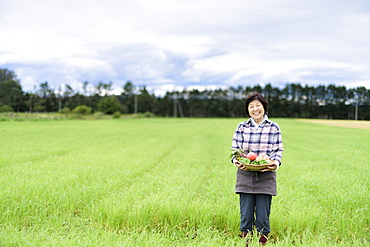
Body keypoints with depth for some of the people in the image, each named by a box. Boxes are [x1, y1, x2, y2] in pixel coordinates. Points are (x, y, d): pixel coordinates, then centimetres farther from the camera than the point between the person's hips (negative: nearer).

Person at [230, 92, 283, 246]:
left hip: (266, 177, -1)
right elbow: (235, 149, 7)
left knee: (262, 218, 2)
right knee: (246, 216, 4)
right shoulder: (242, 127, 7)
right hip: (245, 177, 1)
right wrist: (236, 161, -13)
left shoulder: (273, 127, 4)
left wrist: (275, 162, -16)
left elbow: (278, 150, 4)